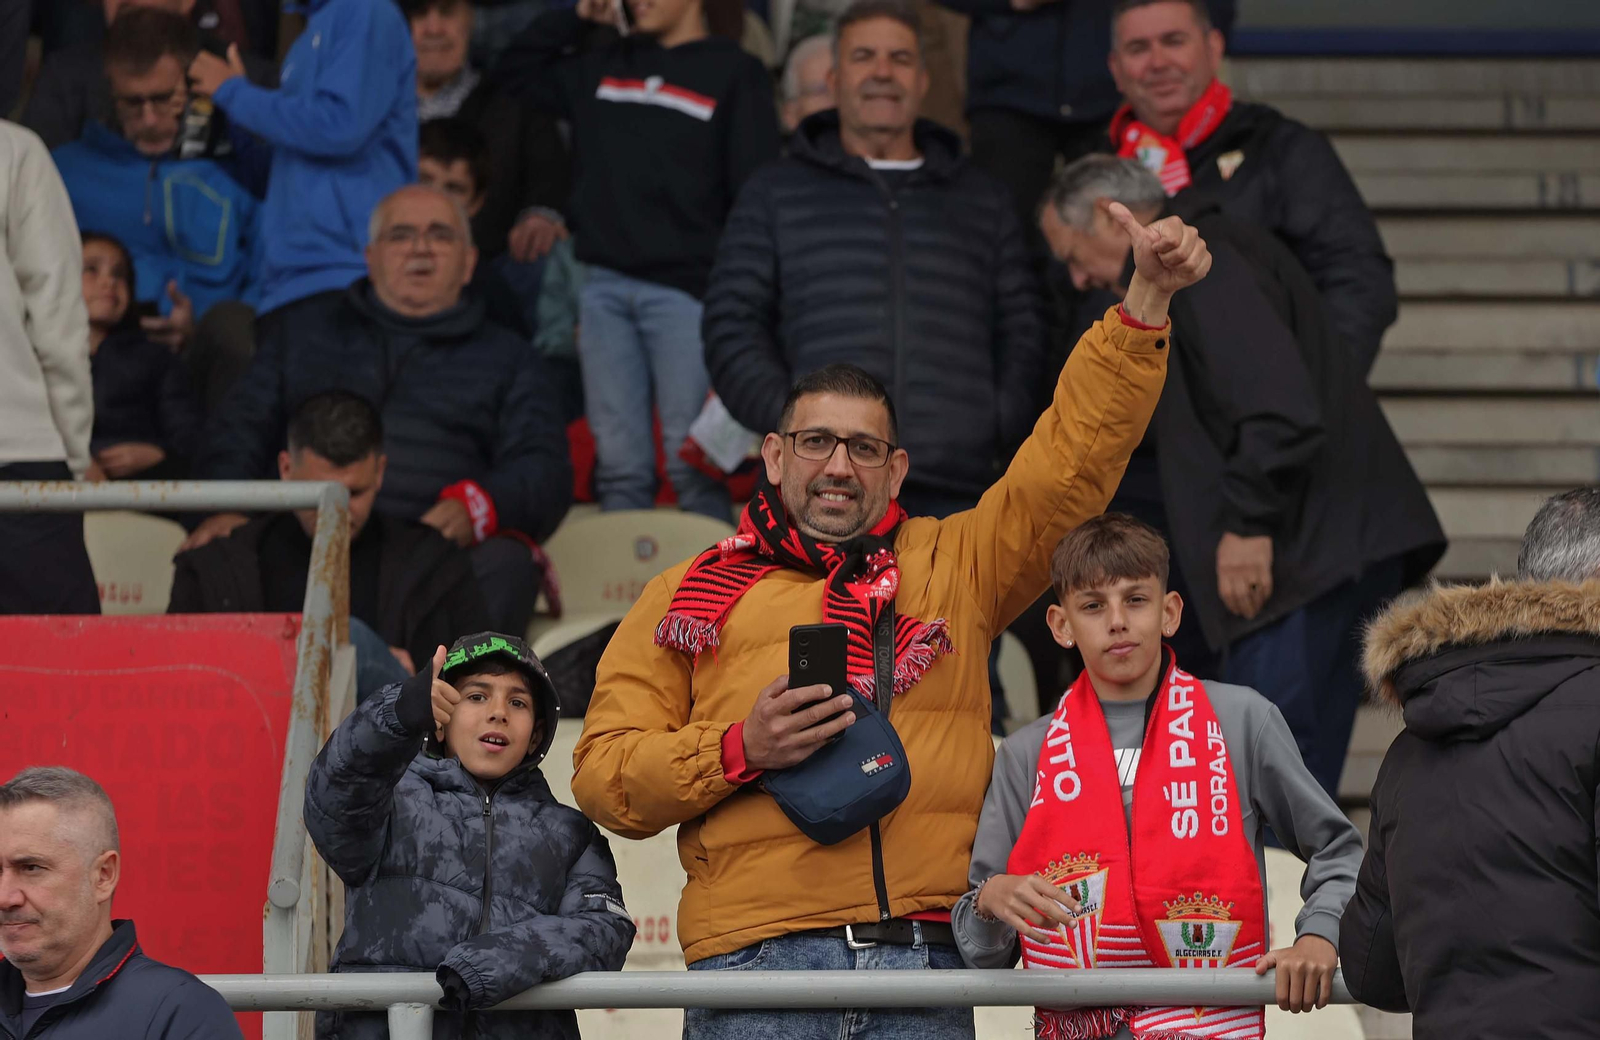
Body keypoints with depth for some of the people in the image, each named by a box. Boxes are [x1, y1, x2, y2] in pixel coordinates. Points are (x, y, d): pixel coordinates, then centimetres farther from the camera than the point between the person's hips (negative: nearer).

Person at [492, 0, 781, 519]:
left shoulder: (734, 74, 3)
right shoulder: (601, 64, 19)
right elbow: (512, 73, 29)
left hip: (684, 291, -5)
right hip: (605, 288, 5)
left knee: (691, 462, -9)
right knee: (619, 465, 2)